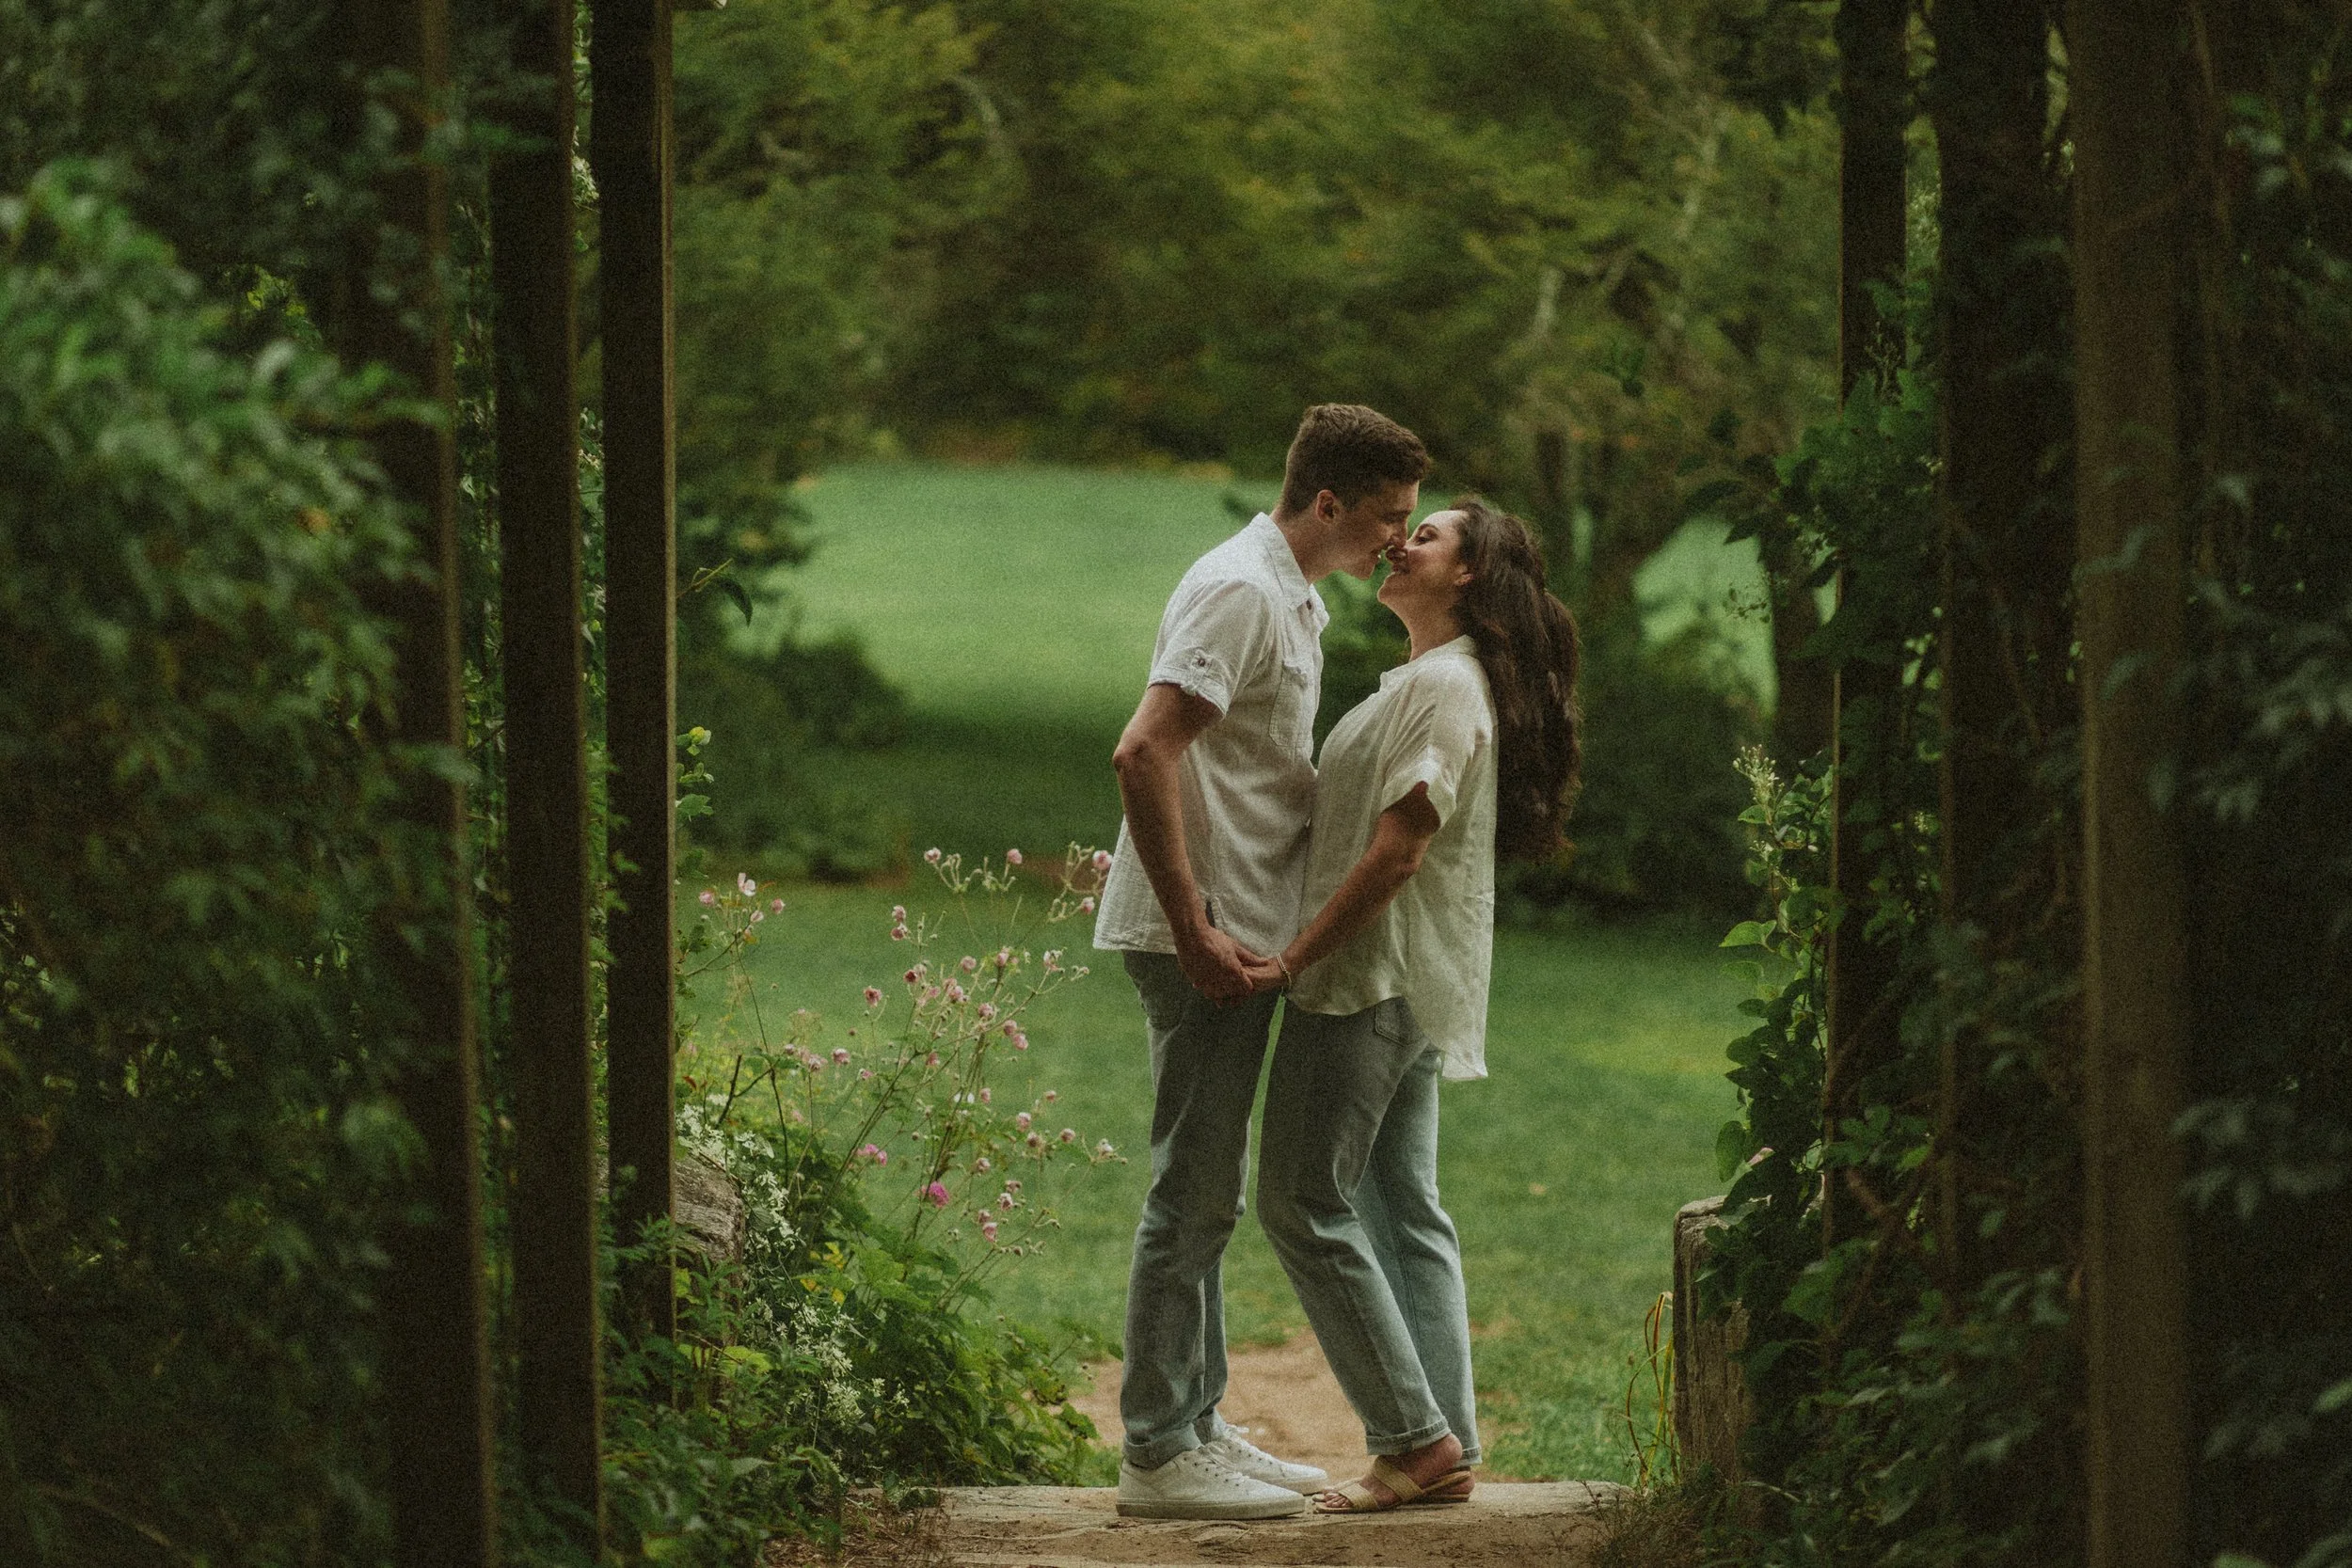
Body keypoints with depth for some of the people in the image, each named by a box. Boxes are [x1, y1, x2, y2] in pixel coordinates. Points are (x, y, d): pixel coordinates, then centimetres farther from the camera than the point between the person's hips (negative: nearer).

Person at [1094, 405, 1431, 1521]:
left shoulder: (1293, 597, 17)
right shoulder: (1240, 592, -16)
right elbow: (1143, 756, -25)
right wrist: (1193, 928, -26)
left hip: (1231, 939, 10)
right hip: (1202, 937, -10)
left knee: (1207, 1195, 14)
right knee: (1193, 1197, -6)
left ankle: (1196, 1431, 21)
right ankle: (1159, 1456, -3)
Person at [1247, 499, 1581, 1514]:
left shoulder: (1444, 684, -14)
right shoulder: (1427, 682, 19)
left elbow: (1397, 852, -20)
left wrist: (1295, 959, -19)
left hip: (1373, 978, -10)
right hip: (1409, 986, 10)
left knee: (1304, 1202, -8)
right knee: (1402, 1211, 9)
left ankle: (1415, 1437, -7)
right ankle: (1444, 1449, 9)